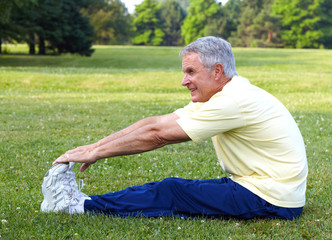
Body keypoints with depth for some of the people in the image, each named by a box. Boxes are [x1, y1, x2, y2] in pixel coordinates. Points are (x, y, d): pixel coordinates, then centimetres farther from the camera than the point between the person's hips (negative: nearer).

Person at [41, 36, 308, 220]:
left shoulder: (234, 101, -22)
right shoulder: (219, 96, 9)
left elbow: (158, 135, -21)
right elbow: (157, 122, 5)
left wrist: (96, 152, -14)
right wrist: (94, 146, 0)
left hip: (273, 200, -9)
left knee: (173, 193, -13)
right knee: (173, 188, 1)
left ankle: (80, 205, -8)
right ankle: (80, 201, 1)